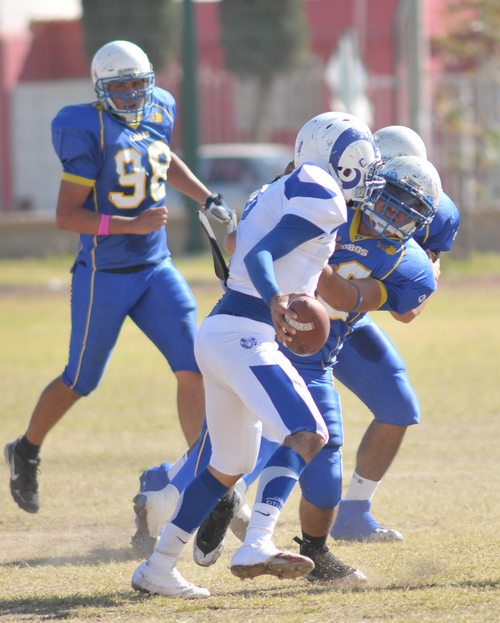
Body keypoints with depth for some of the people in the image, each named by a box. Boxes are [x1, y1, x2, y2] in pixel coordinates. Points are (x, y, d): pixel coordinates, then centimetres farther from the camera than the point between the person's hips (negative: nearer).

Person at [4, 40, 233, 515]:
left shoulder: (158, 112, 4)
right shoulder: (90, 131, -17)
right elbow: (66, 216, -19)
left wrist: (208, 199, 22)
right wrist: (132, 225, -28)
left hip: (155, 271, 5)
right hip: (104, 275, -5)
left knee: (193, 368, -7)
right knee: (80, 381, 9)